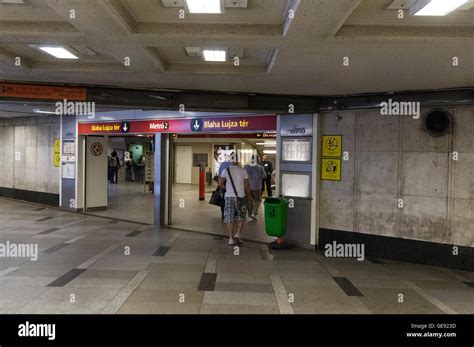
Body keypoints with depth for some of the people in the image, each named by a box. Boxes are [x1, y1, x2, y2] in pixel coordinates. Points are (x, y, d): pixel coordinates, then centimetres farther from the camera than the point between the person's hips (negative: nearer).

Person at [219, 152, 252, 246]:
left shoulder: (226, 170, 1)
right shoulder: (243, 171, 0)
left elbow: (221, 183, -7)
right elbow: (246, 185, -2)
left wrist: (228, 189, 10)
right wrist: (248, 196, 10)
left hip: (229, 197, 1)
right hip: (240, 196, -1)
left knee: (230, 219, 6)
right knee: (241, 217, 15)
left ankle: (231, 239, 6)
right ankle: (237, 235, 2)